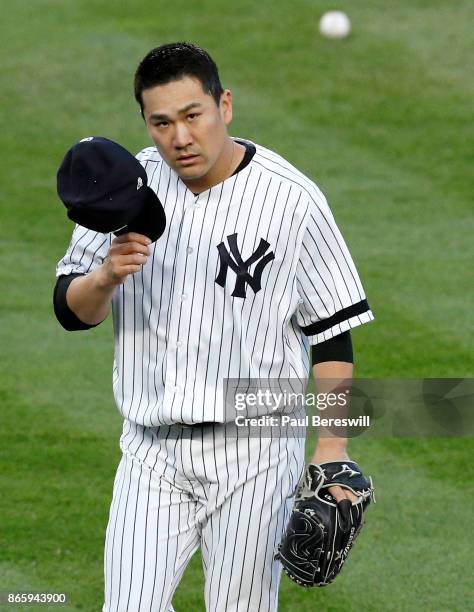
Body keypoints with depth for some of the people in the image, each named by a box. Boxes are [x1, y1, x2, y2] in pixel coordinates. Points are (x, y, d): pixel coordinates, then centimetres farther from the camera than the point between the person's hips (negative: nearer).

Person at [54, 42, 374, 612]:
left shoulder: (292, 199, -9)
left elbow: (333, 332, -3)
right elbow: (70, 311, 3)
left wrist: (332, 449, -8)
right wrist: (106, 275, -19)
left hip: (253, 456, -3)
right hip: (152, 452, 3)